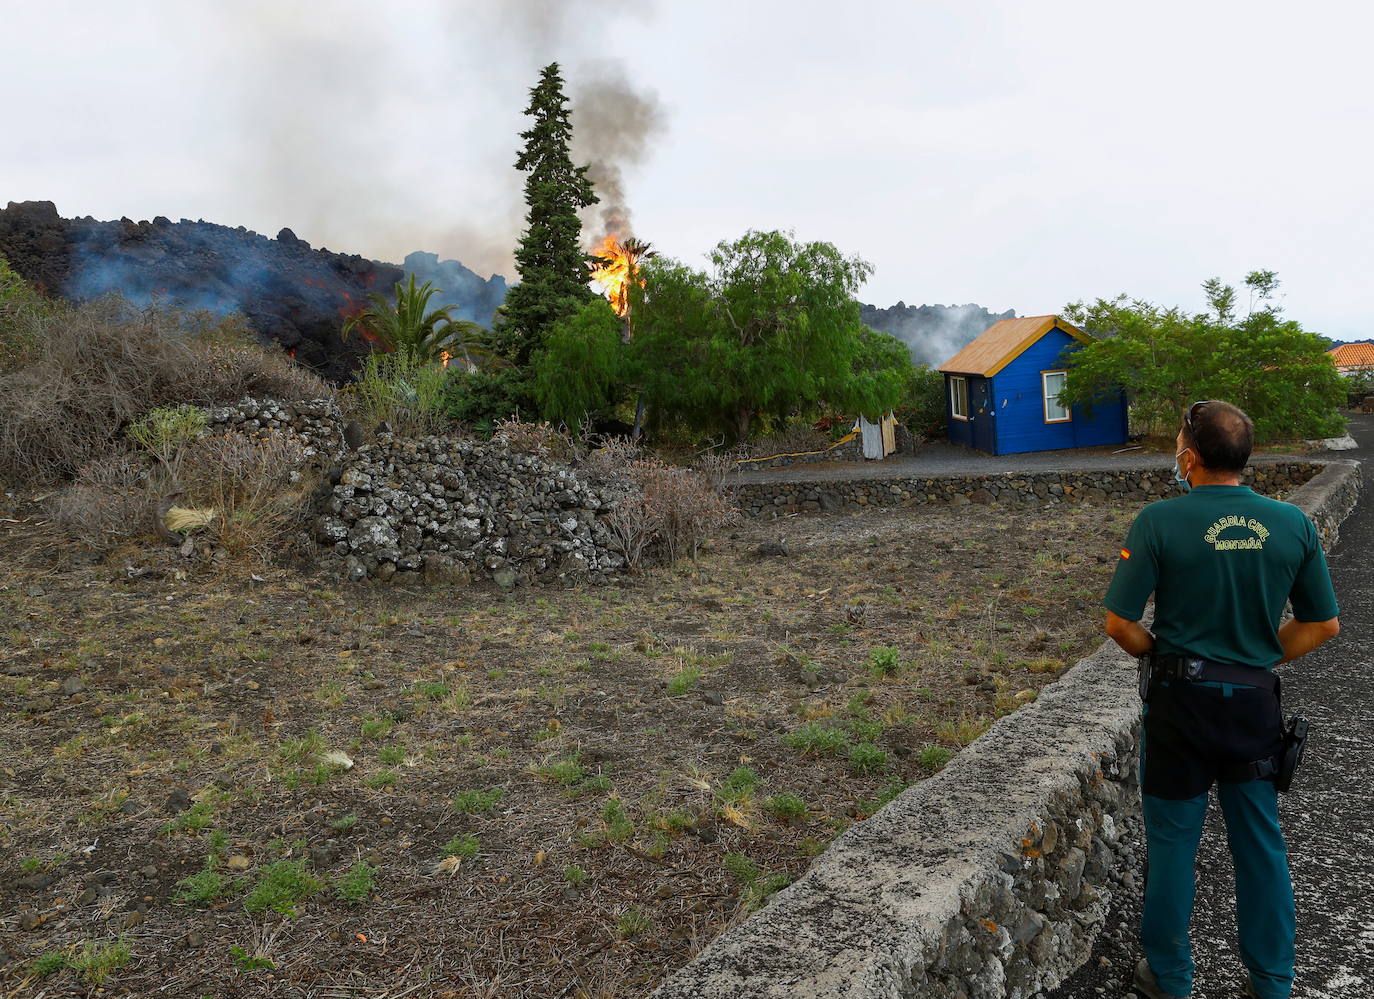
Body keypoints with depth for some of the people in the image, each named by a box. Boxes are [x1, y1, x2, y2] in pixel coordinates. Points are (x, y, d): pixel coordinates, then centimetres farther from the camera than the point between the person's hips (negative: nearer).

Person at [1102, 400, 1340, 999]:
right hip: (1256, 702, 3)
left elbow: (1119, 623, -15)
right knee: (1261, 843, 18)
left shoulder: (1161, 521, -15)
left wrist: (1158, 653, 4)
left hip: (1182, 701, -3)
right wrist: (1264, 658, 12)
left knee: (1172, 841, 12)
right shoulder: (1292, 524, -4)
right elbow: (1323, 624, 3)